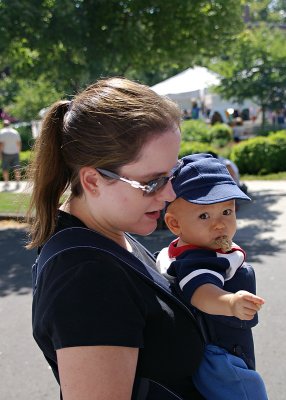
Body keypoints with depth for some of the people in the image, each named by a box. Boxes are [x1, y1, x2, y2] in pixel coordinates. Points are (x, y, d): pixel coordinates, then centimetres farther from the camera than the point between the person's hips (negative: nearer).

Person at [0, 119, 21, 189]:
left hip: (6, 153, -2)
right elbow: (19, 143, 4)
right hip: (15, 153, 3)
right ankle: (17, 183, -1)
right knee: (16, 169, 3)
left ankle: (6, 182, 12)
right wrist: (18, 151, 15)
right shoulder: (15, 132, 3)